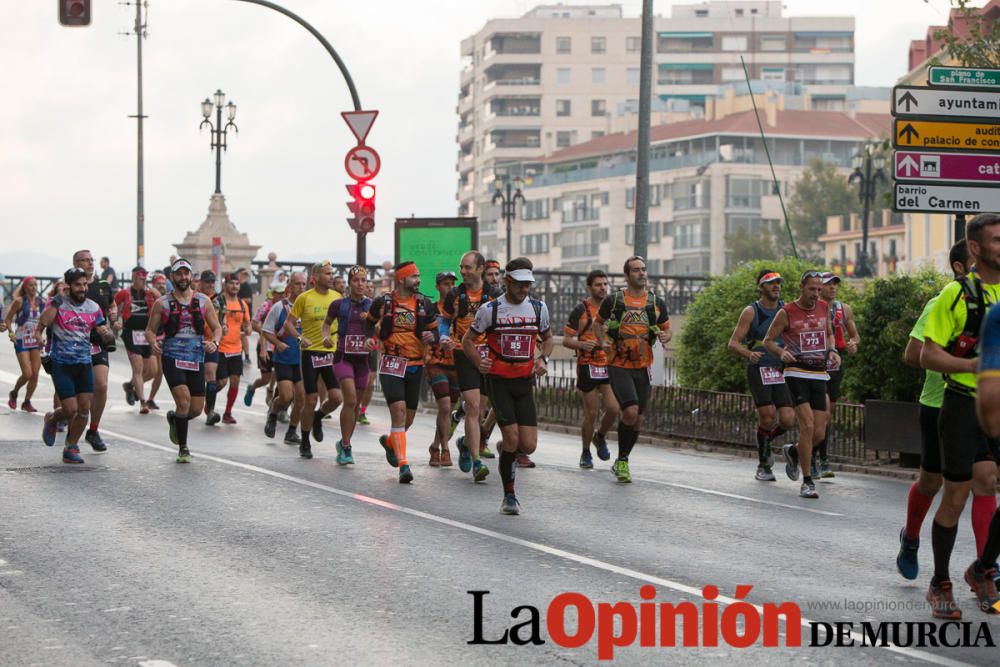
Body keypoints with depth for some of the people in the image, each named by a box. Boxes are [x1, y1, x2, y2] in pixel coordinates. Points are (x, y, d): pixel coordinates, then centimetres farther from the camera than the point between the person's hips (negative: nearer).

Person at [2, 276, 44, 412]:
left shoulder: (41, 302, 4)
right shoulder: (19, 301, -7)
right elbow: (7, 318, -3)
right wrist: (11, 332, -16)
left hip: (36, 341, 4)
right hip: (22, 341, -4)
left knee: (35, 374, 0)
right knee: (27, 374, -11)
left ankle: (27, 402, 14)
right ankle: (13, 394, 17)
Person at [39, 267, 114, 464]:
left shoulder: (93, 307, 5)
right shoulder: (58, 303, -7)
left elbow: (104, 332, 10)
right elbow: (43, 322, -23)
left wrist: (108, 334, -14)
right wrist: (57, 300, -24)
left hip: (84, 364, 4)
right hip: (62, 364, -4)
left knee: (84, 409, 0)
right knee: (70, 409, -9)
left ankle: (71, 448, 17)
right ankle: (51, 420, 26)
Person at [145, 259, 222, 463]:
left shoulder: (203, 301, 7)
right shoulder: (162, 304, 2)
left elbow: (217, 328, 10)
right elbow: (150, 330, 7)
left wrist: (214, 342, -11)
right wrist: (153, 342, -15)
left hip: (196, 359, 3)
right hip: (172, 358, -3)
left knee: (196, 409, 4)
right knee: (183, 400, -20)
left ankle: (174, 419, 40)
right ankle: (183, 448, -5)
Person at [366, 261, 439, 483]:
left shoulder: (424, 304, 3)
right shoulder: (383, 302, -1)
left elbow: (435, 330, 10)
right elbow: (371, 322, 18)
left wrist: (431, 336, -12)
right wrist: (370, 337, 0)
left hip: (415, 366, 3)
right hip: (391, 364, -3)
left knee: (408, 417, 11)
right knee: (399, 410, -19)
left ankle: (390, 441, 44)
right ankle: (403, 464, -20)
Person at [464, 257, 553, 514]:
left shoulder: (538, 308, 5)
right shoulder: (490, 309, -5)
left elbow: (548, 338, 21)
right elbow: (467, 340, 5)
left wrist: (543, 359, 1)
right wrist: (480, 360, -13)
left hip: (525, 381, 3)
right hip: (498, 380, -3)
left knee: (528, 445, -6)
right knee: (512, 439, -13)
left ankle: (506, 448, 31)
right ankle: (509, 496, 3)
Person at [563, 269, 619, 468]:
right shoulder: (581, 310, -4)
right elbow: (566, 340, -5)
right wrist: (581, 344, -24)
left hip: (610, 365, 3)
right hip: (588, 367, -3)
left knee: (613, 409, -11)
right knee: (591, 413, -2)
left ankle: (600, 437, 19)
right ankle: (586, 453, 18)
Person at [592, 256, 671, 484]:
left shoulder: (656, 303, 6)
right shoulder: (613, 300, 0)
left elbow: (667, 329, 16)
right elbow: (598, 322, 14)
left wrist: (665, 337, -8)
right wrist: (602, 342, -4)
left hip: (642, 368, 4)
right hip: (619, 366, -4)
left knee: (637, 418, 8)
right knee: (630, 410, -20)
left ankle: (622, 461, 26)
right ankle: (621, 460, -4)